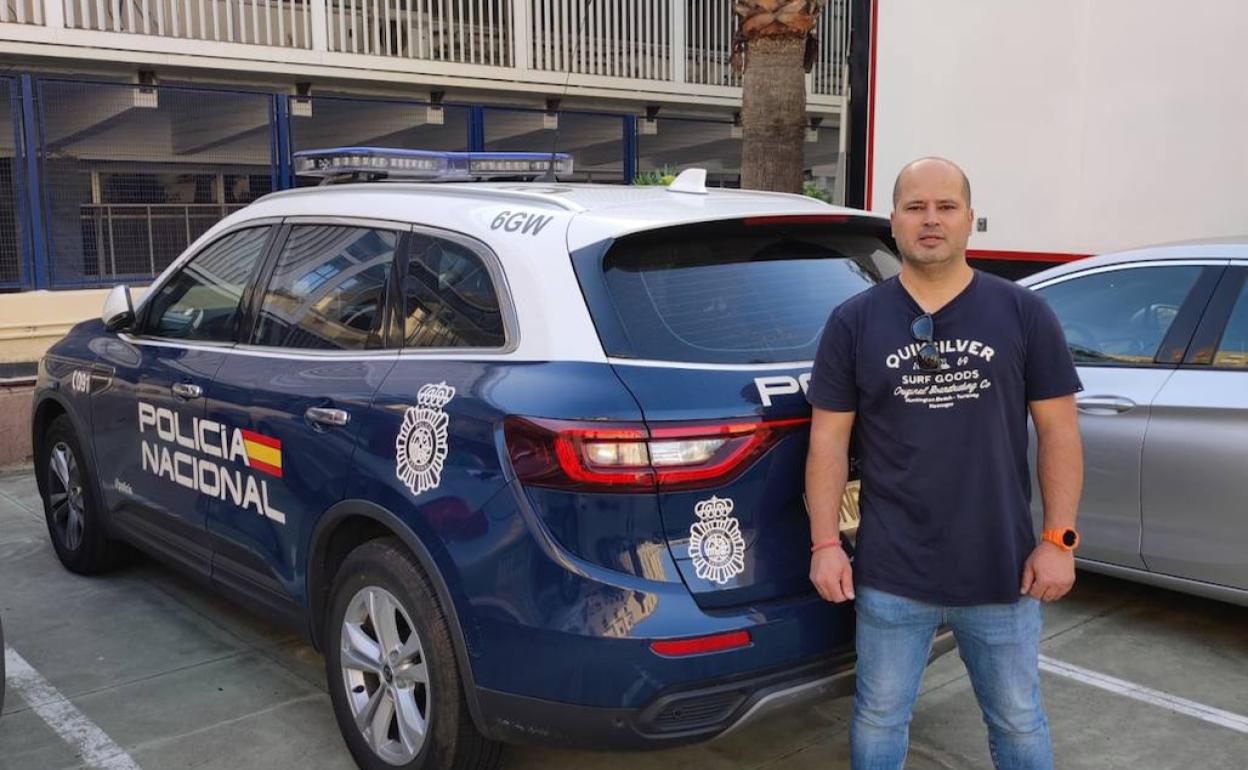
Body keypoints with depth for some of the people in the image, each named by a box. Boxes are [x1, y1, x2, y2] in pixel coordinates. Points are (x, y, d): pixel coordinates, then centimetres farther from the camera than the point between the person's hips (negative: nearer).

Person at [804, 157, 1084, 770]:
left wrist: (1058, 539, -4)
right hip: (890, 575, 0)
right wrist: (825, 543, -4)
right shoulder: (853, 322, 0)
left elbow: (1058, 431, 2)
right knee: (879, 721, 14)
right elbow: (828, 440, 1)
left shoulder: (1024, 314, 0)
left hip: (1004, 571, 0)